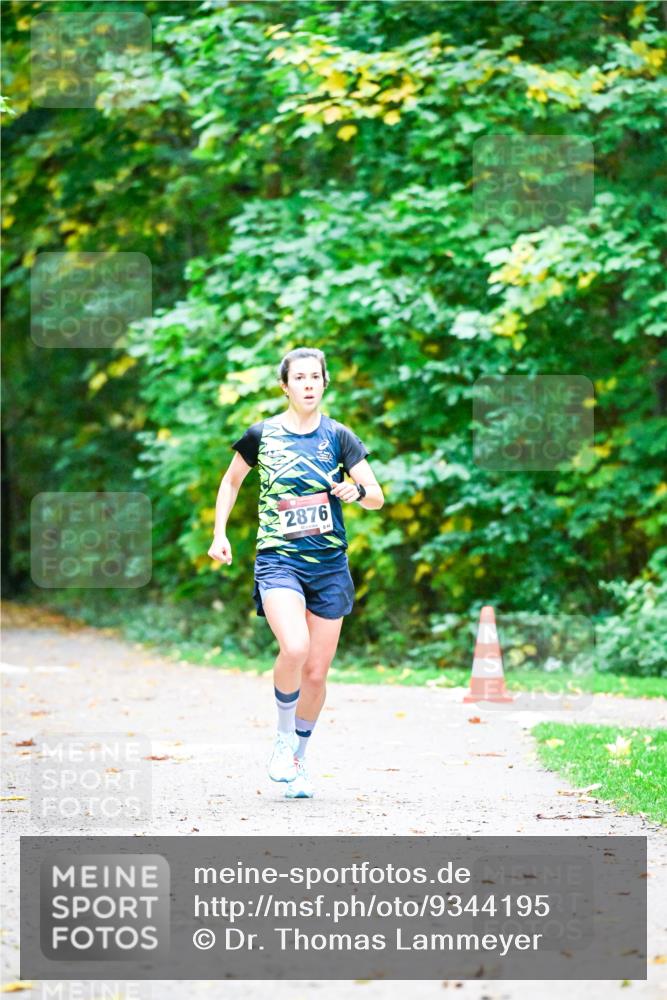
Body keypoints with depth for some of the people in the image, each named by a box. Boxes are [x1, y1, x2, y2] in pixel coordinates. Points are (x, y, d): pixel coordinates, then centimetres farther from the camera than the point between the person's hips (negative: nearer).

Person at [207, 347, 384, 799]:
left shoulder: (338, 436, 2)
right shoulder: (261, 435, 1)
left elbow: (378, 498, 2)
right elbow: (232, 481, 18)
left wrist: (357, 491, -20)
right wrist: (220, 534, 9)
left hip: (329, 563, 2)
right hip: (278, 559, -2)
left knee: (316, 672, 4)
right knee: (294, 648, -27)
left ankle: (298, 760, 25)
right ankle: (284, 738, -3)